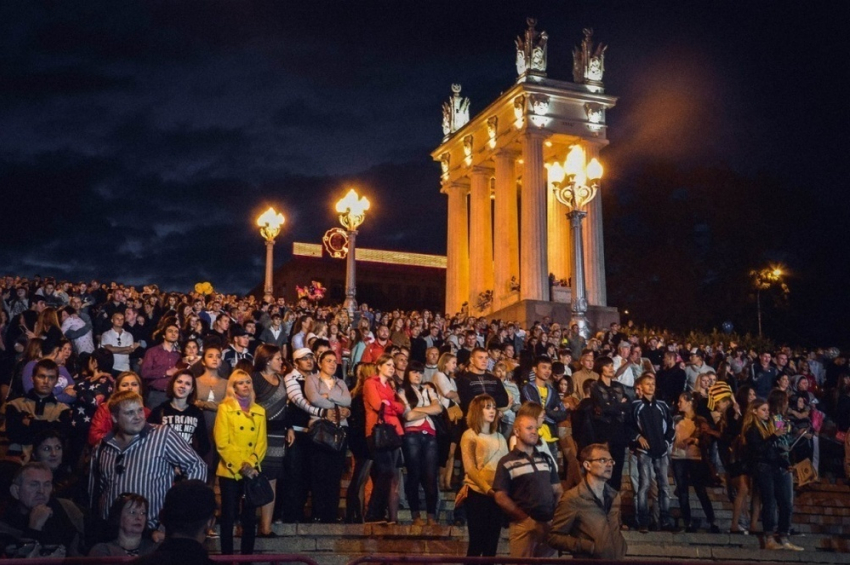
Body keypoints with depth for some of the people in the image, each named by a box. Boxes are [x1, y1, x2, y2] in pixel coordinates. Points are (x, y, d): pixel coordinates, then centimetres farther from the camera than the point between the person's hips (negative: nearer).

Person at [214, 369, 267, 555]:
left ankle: (247, 556, 14)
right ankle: (227, 557, 10)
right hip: (230, 471, -3)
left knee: (250, 517, 6)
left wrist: (250, 464, -11)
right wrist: (240, 466, -15)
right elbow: (222, 443, -9)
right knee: (229, 516, 2)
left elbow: (262, 443, 5)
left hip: (252, 472, 3)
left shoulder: (259, 411, 10)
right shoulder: (225, 408, -1)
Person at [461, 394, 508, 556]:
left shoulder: (499, 437, 16)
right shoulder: (469, 435, -1)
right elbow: (469, 468, -10)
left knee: (492, 542, 7)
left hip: (497, 495, 5)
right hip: (477, 493, -5)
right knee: (477, 542, -3)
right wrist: (487, 489, -21)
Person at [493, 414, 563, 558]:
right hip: (524, 524, -4)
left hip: (550, 523, 4)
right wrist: (525, 518, -9)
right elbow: (501, 497, -6)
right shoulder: (506, 463, -1)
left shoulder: (547, 459, 15)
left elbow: (558, 491, 17)